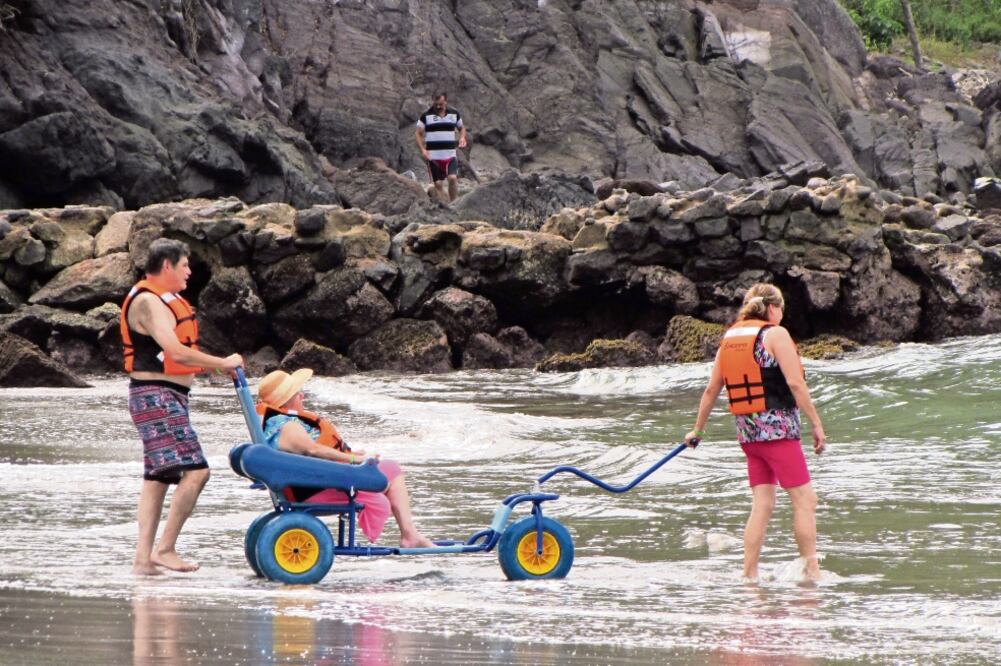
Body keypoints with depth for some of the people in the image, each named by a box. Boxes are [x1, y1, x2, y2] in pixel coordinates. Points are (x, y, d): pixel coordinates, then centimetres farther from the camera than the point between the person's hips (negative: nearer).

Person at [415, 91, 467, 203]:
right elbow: (419, 134, 2)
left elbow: (461, 127, 21)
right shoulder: (426, 116, -1)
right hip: (433, 156, -1)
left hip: (450, 155, 1)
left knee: (453, 178, -15)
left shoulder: (454, 114, 6)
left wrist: (462, 137, -1)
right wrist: (423, 149, -11)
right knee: (438, 183, 0)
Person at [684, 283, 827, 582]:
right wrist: (816, 424, -10)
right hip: (778, 428, -7)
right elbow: (795, 383, -14)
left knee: (762, 505, 10)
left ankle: (749, 576, 7)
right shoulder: (775, 334, -8)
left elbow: (711, 389, 16)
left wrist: (698, 429, 26)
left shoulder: (729, 337, 12)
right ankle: (812, 572, -4)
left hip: (747, 431, 7)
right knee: (805, 500, -2)